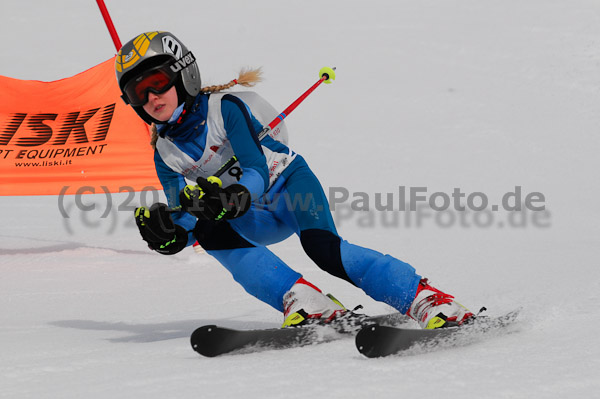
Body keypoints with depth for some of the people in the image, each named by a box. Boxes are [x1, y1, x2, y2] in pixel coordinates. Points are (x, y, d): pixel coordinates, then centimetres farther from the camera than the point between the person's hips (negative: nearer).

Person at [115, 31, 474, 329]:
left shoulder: (223, 107, -15)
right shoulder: (166, 154, 1)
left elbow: (257, 172, -26)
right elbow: (184, 220, -6)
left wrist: (235, 196, -47)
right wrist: (168, 234, -29)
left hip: (289, 182, -5)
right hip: (260, 220, 5)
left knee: (322, 247, -33)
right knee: (207, 230, -28)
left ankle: (425, 300, -34)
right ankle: (303, 301, -34)